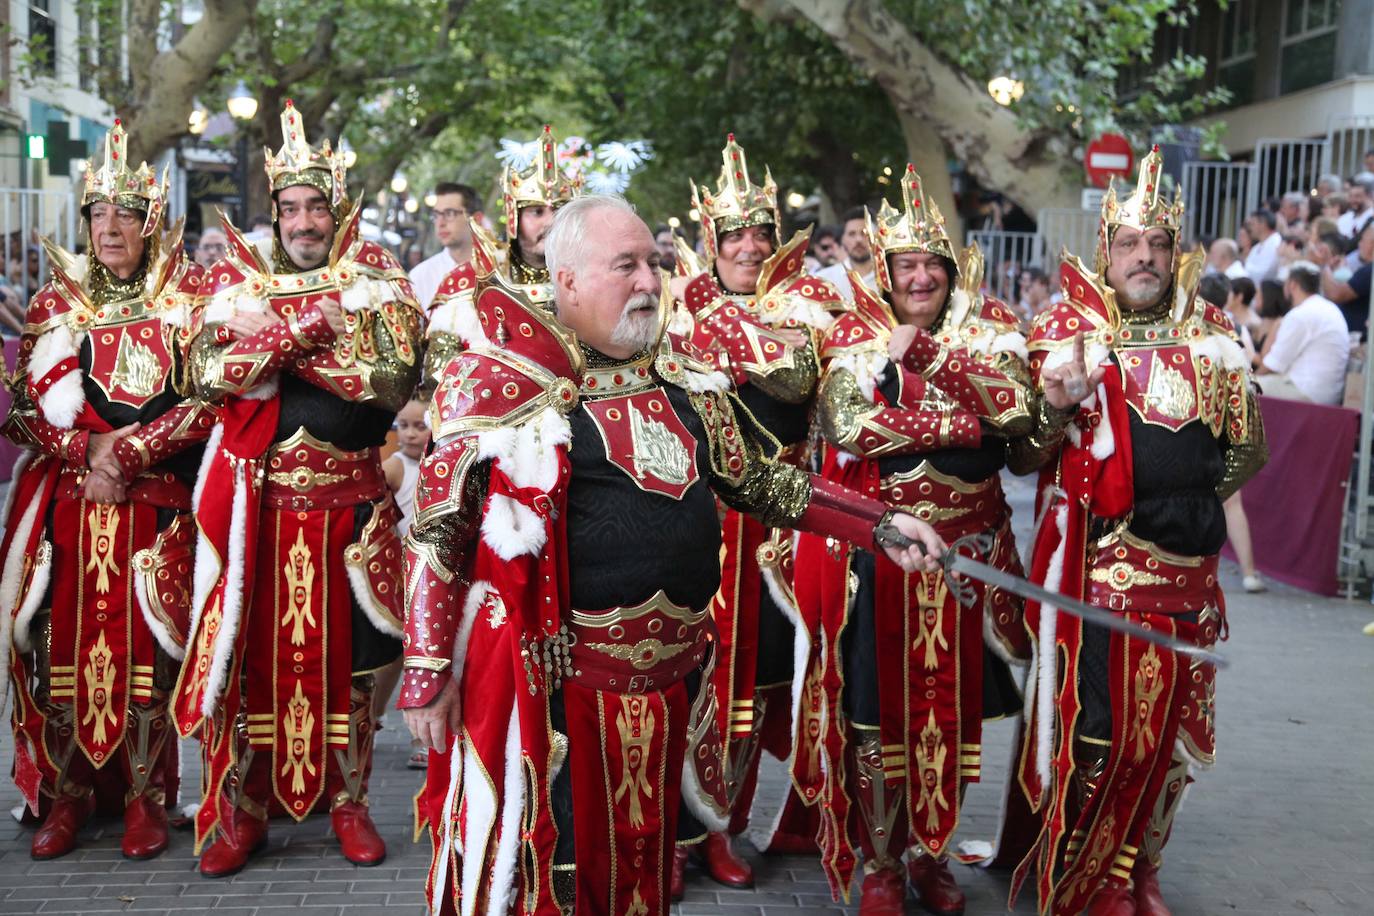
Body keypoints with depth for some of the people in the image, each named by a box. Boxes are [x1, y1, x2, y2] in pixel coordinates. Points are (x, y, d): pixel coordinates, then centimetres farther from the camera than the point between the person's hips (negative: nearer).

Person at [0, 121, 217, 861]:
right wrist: (86, 452, -11)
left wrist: (126, 453, -11)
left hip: (153, 504, -2)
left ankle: (144, 795, 8)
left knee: (147, 645, -4)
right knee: (62, 643, -1)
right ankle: (66, 793, 12)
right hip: (65, 501, 2)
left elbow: (207, 400, -3)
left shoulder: (188, 299, 5)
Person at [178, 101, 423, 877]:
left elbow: (394, 375, -12)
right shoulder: (240, 279, 9)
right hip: (256, 499, 1)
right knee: (250, 648, 3)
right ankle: (241, 808, 15)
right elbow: (208, 371, -7)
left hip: (348, 499, -1)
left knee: (345, 651, 5)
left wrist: (273, 344, -12)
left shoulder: (376, 280, 4)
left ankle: (348, 799, 20)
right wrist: (307, 325, -17)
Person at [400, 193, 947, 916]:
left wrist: (881, 523, 8)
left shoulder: (679, 370, 9)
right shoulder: (502, 373, -9)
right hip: (553, 684, -6)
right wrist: (427, 671, -12)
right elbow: (437, 524, -8)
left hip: (670, 678, 6)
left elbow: (752, 479, 17)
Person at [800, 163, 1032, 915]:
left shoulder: (987, 331, 6)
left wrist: (931, 348, -15)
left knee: (950, 704, 10)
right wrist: (965, 424, -15)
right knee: (877, 706, 3)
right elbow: (847, 424, -17)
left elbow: (1017, 413, -11)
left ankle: (930, 851, 27)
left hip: (967, 546, 2)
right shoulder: (856, 334, -1)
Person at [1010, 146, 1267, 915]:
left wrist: (1201, 497, 5)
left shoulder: (1212, 334, 7)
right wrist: (1055, 409, -19)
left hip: (1188, 563, 4)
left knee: (1171, 725, 11)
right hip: (1096, 559, -4)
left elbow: (1246, 450, 18)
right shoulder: (1067, 331, -2)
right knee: (1097, 725, -3)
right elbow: (1025, 459, -3)